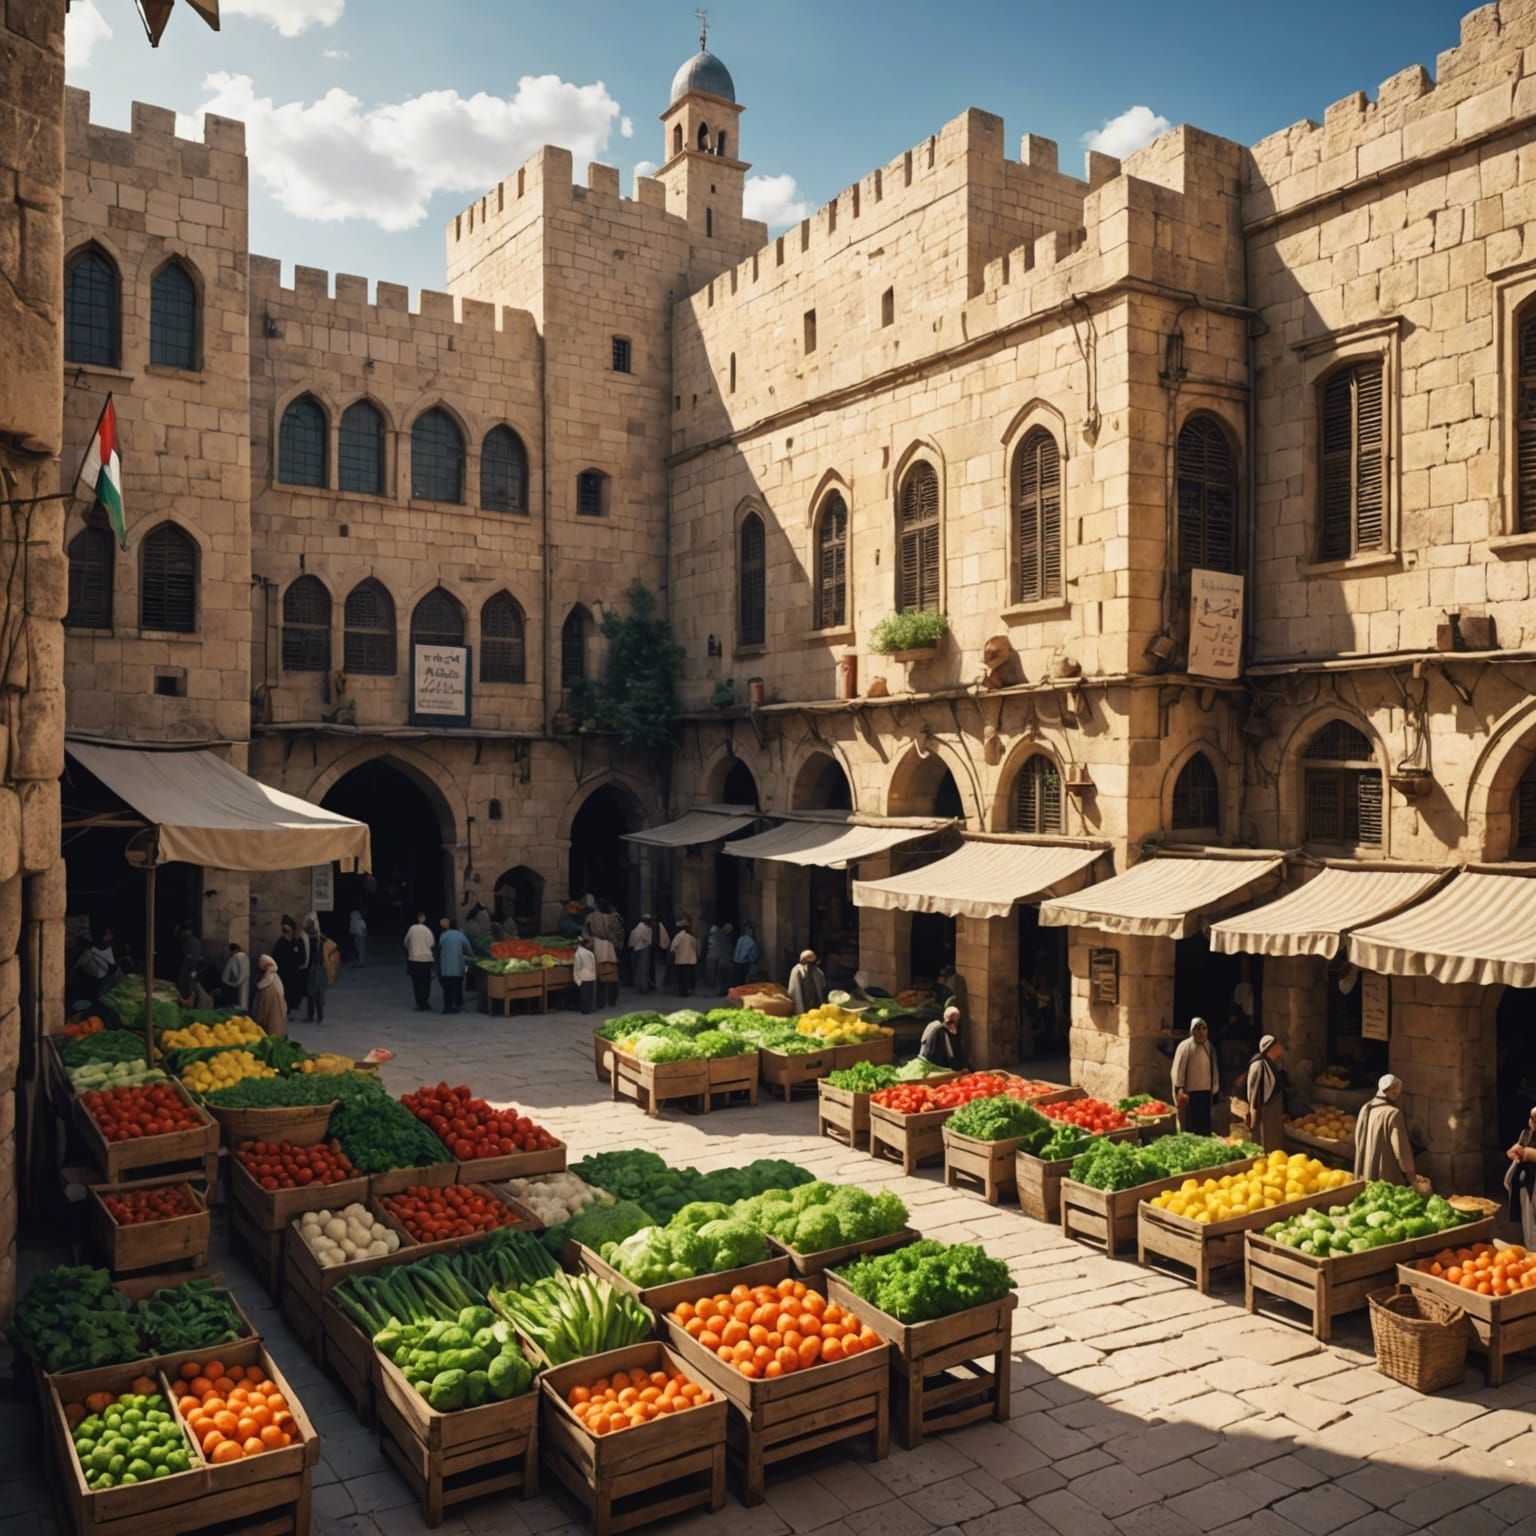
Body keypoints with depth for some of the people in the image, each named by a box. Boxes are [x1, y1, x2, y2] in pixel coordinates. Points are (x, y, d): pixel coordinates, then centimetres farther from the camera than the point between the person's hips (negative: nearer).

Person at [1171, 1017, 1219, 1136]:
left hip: (1206, 1091, 6)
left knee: (1205, 1126, 11)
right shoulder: (1185, 1046, -10)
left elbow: (1214, 1068, 15)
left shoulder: (1209, 1046, 8)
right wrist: (1179, 1090, -16)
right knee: (1189, 1126, -2)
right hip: (1189, 1092, -6)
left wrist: (1214, 1087, 13)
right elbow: (1178, 1070, -12)